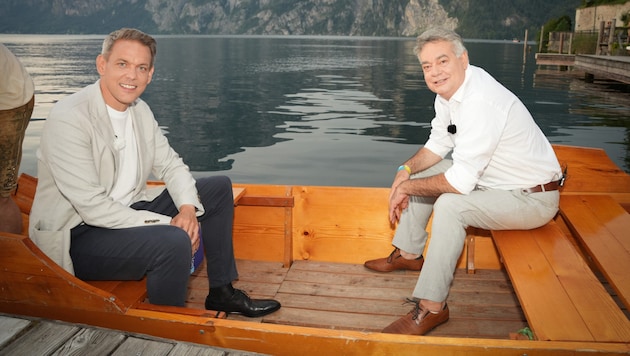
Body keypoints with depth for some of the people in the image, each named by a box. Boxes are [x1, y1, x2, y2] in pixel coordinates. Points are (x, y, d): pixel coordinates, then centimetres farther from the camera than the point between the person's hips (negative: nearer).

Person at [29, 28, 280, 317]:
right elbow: (93, 206, -26)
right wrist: (167, 224, -23)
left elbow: (171, 165, 9)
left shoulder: (140, 110, 3)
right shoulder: (68, 119, -21)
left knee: (219, 188, 8)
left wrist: (188, 208, -12)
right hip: (77, 236, -9)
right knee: (174, 242, -34)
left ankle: (221, 293, 15)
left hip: (126, 211, 9)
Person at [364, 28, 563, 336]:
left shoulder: (481, 101, -31)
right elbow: (437, 145, 12)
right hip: (492, 179, 10)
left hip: (532, 198, -10)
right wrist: (406, 170, -6)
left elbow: (461, 181, -32)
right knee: (421, 173, 10)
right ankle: (409, 254, 23)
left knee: (449, 205, -31)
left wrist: (408, 187, -18)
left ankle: (431, 307, -19)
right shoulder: (448, 91, -2)